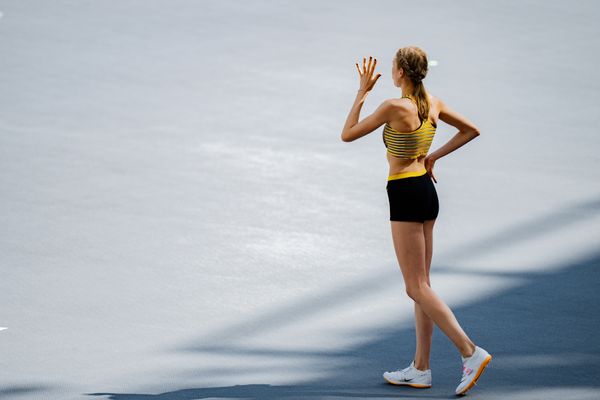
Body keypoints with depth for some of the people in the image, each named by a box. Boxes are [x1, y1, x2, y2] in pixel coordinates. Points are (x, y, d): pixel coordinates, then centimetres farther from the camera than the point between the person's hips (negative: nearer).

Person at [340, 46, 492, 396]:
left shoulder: (395, 107, -17)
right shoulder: (433, 103, 5)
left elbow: (348, 134, -7)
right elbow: (471, 130, 17)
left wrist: (363, 91, -1)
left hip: (405, 196, -8)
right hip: (427, 190, 8)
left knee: (417, 288, -4)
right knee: (421, 284, 12)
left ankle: (471, 352, -14)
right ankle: (421, 369, 16)